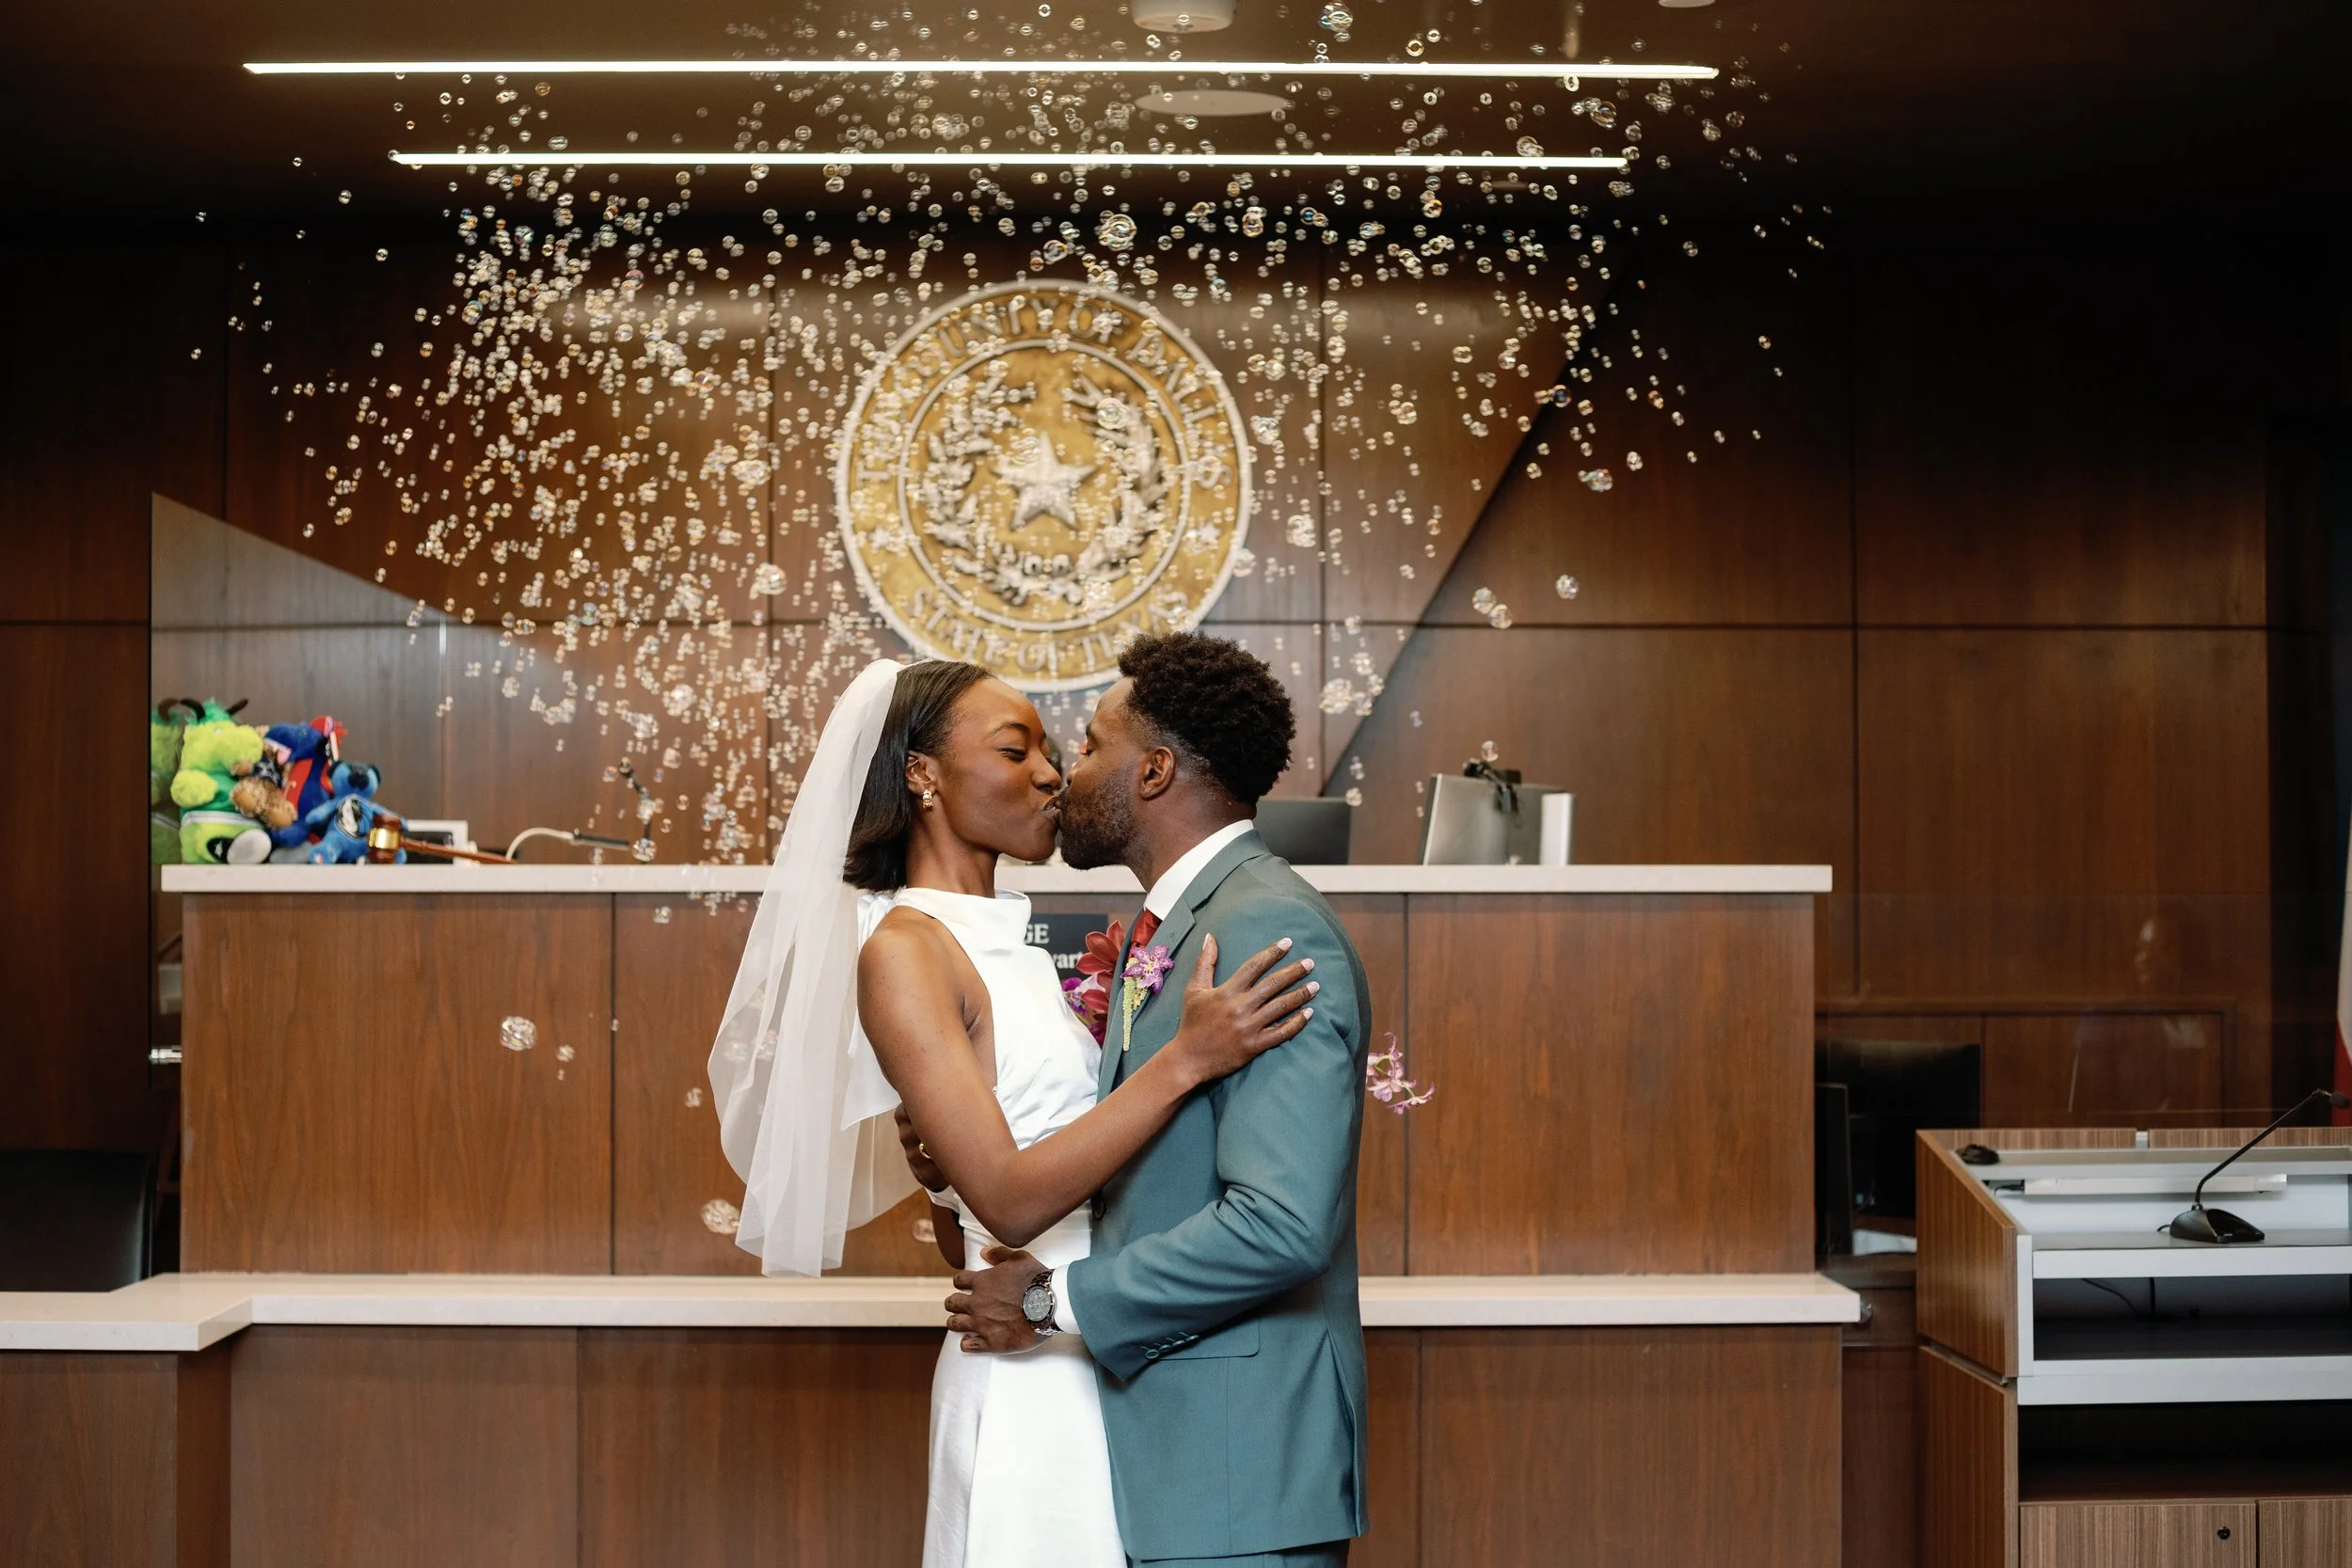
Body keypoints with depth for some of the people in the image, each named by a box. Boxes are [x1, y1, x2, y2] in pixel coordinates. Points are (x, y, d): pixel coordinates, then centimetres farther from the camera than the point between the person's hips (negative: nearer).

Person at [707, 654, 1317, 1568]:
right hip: (1033, 1379, -8)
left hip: (1100, 1363, 8)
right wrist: (1187, 1059, -25)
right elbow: (1008, 1200, -22)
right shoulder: (904, 950, -13)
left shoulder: (1003, 941, 12)